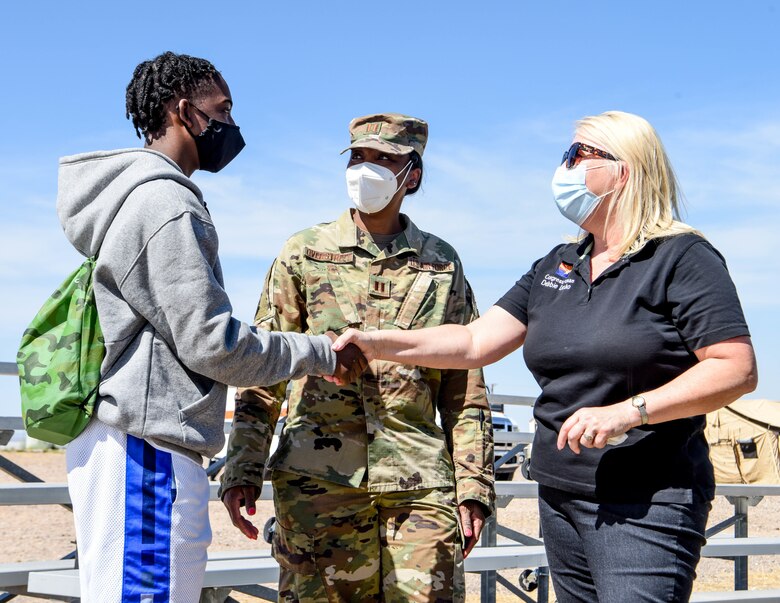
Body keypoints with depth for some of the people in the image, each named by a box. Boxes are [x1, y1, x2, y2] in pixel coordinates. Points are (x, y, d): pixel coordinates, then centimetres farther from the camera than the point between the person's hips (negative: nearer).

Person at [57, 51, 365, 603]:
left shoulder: (127, 198, 19)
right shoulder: (166, 203, -13)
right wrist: (322, 354, -4)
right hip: (150, 450, -11)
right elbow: (210, 343, -16)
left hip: (109, 443, 11)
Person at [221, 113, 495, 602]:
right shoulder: (304, 254, 8)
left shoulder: (442, 264, 10)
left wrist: (474, 485, 4)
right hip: (317, 483, 0)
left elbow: (466, 388, 11)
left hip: (421, 486, 1)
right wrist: (243, 471, 0)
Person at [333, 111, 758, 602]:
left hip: (647, 506, -6)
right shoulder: (554, 268, 14)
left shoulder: (683, 258, -6)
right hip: (560, 497, 7)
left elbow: (737, 369, -14)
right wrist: (378, 344, -3)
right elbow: (476, 343, 8)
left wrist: (627, 412, -23)